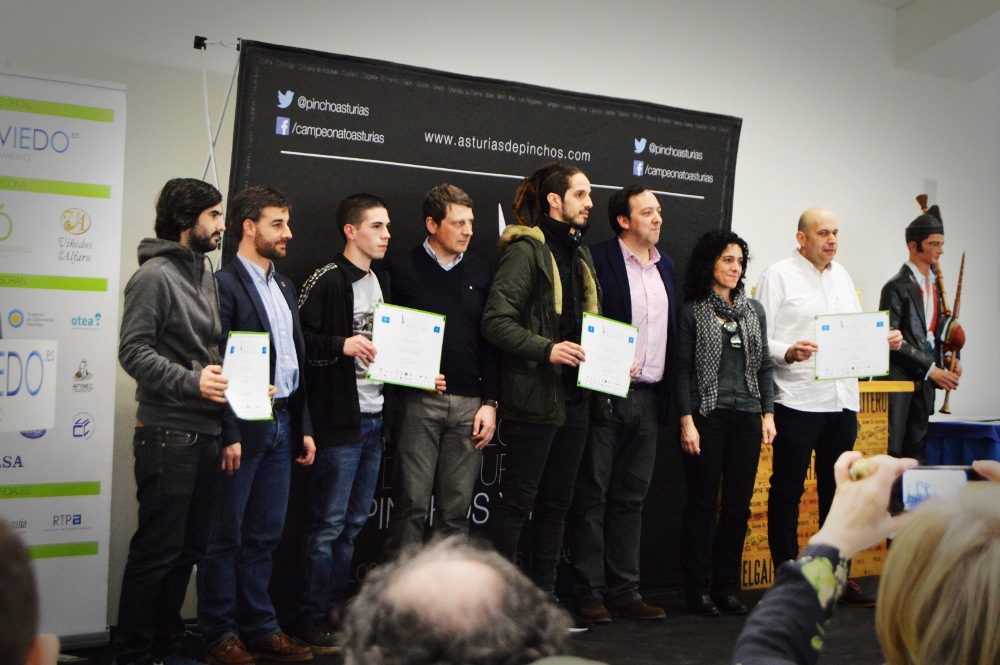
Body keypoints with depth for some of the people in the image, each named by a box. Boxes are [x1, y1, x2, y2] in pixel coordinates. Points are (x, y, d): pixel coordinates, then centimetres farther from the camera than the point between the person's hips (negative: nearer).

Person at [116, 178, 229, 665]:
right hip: (167, 434, -8)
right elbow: (133, 351, -15)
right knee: (159, 548, -3)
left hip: (206, 433, 8)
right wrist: (191, 381, -22)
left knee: (189, 547, 13)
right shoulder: (154, 276, -7)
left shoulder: (206, 277, 18)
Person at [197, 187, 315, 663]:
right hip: (243, 427, -8)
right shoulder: (224, 284, -8)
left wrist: (304, 427, 14)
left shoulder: (284, 288, 17)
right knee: (226, 535, 2)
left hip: (282, 424, 8)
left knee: (265, 534, 13)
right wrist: (229, 435, -18)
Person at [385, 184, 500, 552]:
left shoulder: (480, 273, 14)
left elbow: (491, 343, 12)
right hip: (419, 401, -3)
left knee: (457, 509, 6)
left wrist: (490, 403, 5)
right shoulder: (403, 269, 4)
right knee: (412, 503, -4)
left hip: (469, 404, 3)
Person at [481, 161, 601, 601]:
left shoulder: (581, 255, 19)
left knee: (557, 500, 12)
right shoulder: (526, 250, -8)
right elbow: (496, 321, -16)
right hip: (535, 395, -8)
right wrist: (547, 349, -23)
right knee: (519, 498, -2)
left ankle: (545, 594, 22)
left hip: (575, 395, 8)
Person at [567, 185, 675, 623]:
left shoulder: (666, 266, 16)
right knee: (592, 495, 0)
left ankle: (624, 591, 18)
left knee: (631, 497, 11)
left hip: (647, 397, 7)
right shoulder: (597, 259, -6)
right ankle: (589, 593, 7)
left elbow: (671, 330, 18)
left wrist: (666, 393, 12)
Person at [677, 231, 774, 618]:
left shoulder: (754, 311, 14)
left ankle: (727, 586, 16)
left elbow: (763, 366, 15)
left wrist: (768, 414, 7)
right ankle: (698, 589, 8)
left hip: (746, 416, 5)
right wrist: (686, 421, -11)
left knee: (739, 505, 5)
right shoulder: (692, 311, 0)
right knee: (703, 503, -1)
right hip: (707, 415, -4)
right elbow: (683, 370, -3)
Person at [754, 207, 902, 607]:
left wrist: (884, 340, 2)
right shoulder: (778, 276, -2)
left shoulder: (842, 276, 18)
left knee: (837, 490, 12)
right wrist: (789, 352, -25)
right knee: (787, 491, 1)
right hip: (796, 400, -6)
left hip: (842, 400, 6)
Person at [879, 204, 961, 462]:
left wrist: (953, 358, 3)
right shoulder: (897, 287, -10)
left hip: (925, 381, 7)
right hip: (900, 377, -7)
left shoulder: (934, 284, 14)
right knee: (892, 451, -6)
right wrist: (930, 369, -16)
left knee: (918, 449, 9)